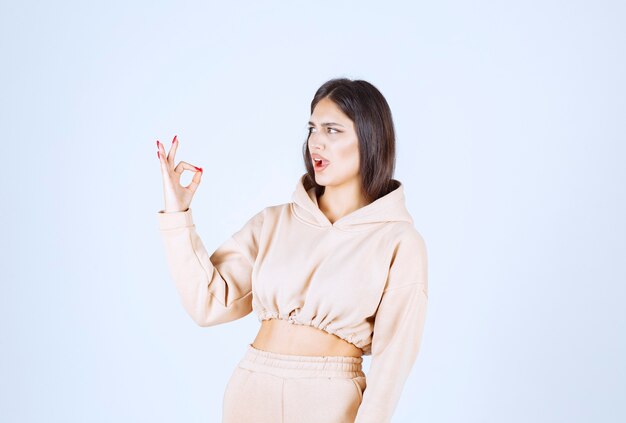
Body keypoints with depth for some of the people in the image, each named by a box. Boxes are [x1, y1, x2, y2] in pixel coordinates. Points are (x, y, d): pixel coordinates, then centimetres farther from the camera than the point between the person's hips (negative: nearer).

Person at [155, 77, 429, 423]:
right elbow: (209, 302, -2)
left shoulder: (399, 242, -6)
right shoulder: (273, 222, 5)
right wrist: (177, 213, -6)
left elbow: (392, 357, -8)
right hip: (250, 391, 4)